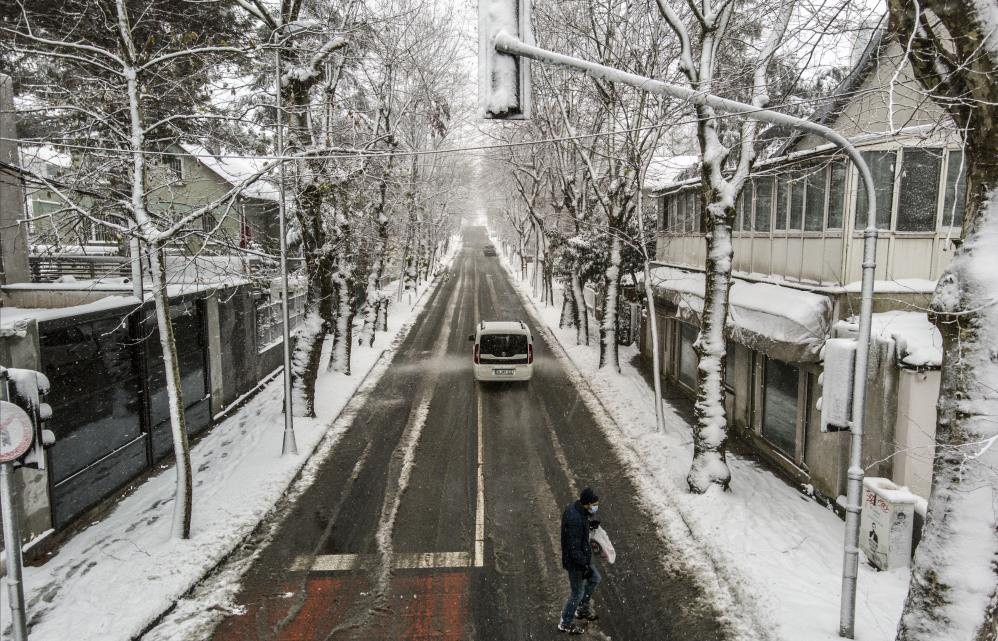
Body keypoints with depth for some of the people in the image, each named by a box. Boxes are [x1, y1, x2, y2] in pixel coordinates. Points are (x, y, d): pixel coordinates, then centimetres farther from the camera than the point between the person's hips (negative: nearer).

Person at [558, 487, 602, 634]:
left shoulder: (573, 509, -5)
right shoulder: (575, 520, -34)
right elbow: (574, 548, -29)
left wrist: (589, 524, 2)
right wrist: (585, 565, -22)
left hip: (582, 557, 9)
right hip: (575, 562, -9)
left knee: (595, 578, 25)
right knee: (577, 593, 9)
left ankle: (583, 608, 43)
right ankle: (565, 623, 29)